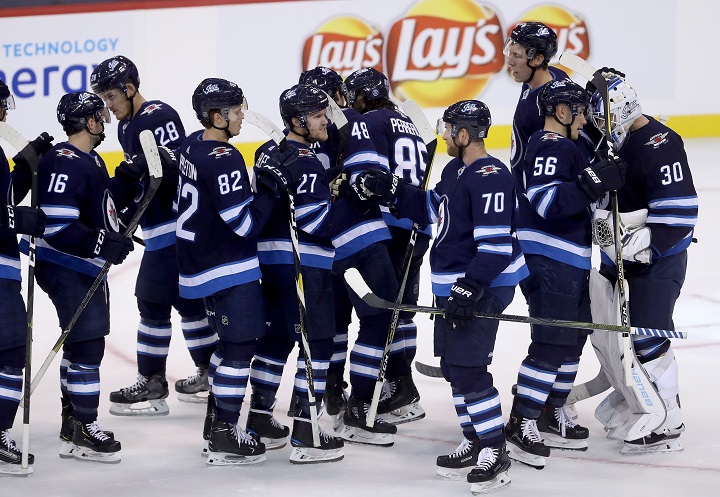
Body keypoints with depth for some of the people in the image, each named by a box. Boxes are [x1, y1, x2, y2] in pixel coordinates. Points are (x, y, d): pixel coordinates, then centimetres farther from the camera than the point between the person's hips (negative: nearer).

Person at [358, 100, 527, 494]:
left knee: (468, 368, -12)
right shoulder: (455, 170, 11)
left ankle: (495, 454, -5)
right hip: (453, 283, 11)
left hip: (483, 286, -11)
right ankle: (475, 443, 26)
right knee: (453, 367, 15)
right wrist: (391, 191, 16)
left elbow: (496, 244, -25)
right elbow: (432, 209, 26)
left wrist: (471, 288, -29)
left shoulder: (489, 178, -21)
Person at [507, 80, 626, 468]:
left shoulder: (563, 147, 19)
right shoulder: (550, 148, -15)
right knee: (551, 342, -12)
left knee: (572, 337, 17)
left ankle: (552, 417, 27)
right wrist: (593, 183, -31)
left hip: (569, 261, 11)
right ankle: (520, 425, -9)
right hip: (548, 261, -11)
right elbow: (549, 202, -28)